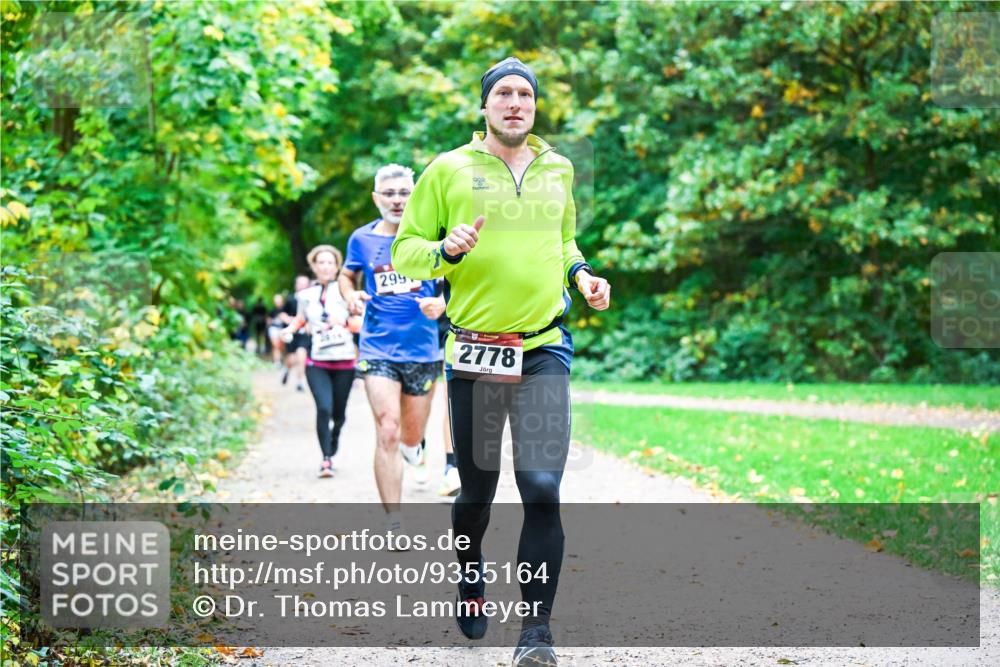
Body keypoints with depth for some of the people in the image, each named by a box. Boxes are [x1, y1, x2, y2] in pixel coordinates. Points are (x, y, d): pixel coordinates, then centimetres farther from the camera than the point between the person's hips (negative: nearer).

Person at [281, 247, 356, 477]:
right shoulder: (305, 295, 7)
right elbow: (300, 320, 22)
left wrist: (343, 322, -19)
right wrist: (288, 329, 2)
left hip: (344, 362, 0)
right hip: (317, 363, 0)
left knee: (338, 413, 8)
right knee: (324, 408, -18)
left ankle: (333, 443, 38)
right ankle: (326, 458, -10)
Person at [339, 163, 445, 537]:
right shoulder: (362, 239, 2)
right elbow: (347, 274, 20)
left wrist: (442, 301, -17)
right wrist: (351, 296, -3)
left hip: (423, 350, 1)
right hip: (379, 350, -1)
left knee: (412, 435, 14)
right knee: (387, 432, -15)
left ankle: (414, 450, 55)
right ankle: (394, 524, -11)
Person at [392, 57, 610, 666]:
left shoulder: (558, 170, 12)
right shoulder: (449, 170, 2)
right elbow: (405, 250, 3)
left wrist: (581, 274, 9)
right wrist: (446, 250, -17)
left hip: (543, 350, 1)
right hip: (474, 352, -1)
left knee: (543, 490, -11)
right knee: (476, 491, 10)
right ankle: (470, 579, 41)